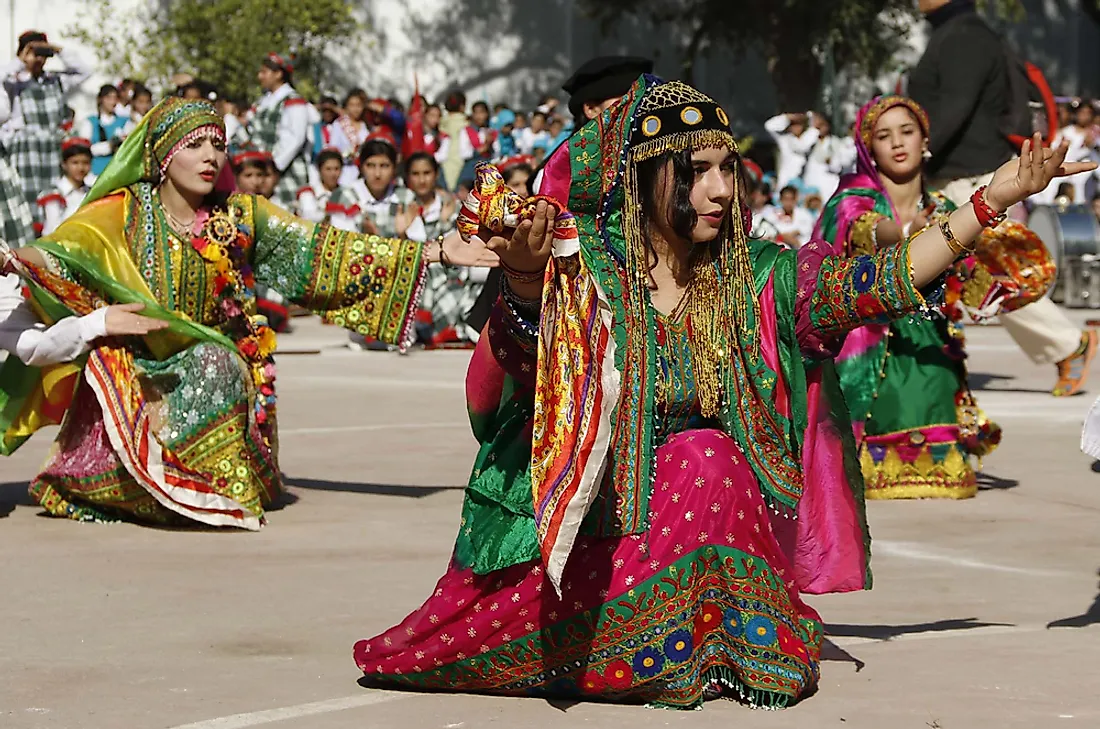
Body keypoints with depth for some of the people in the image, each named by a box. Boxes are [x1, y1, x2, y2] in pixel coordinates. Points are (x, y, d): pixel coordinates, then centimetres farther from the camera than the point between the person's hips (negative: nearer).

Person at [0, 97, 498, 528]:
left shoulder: (240, 217, 3)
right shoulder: (121, 214, -2)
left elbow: (322, 251, -2)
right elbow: (59, 251, -14)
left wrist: (432, 253, -9)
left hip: (215, 368, 1)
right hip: (134, 367, -1)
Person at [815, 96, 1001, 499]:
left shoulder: (943, 211, 11)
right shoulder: (853, 204, -4)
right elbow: (874, 232, -30)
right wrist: (910, 234, -52)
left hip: (930, 356, 4)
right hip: (870, 359, -4)